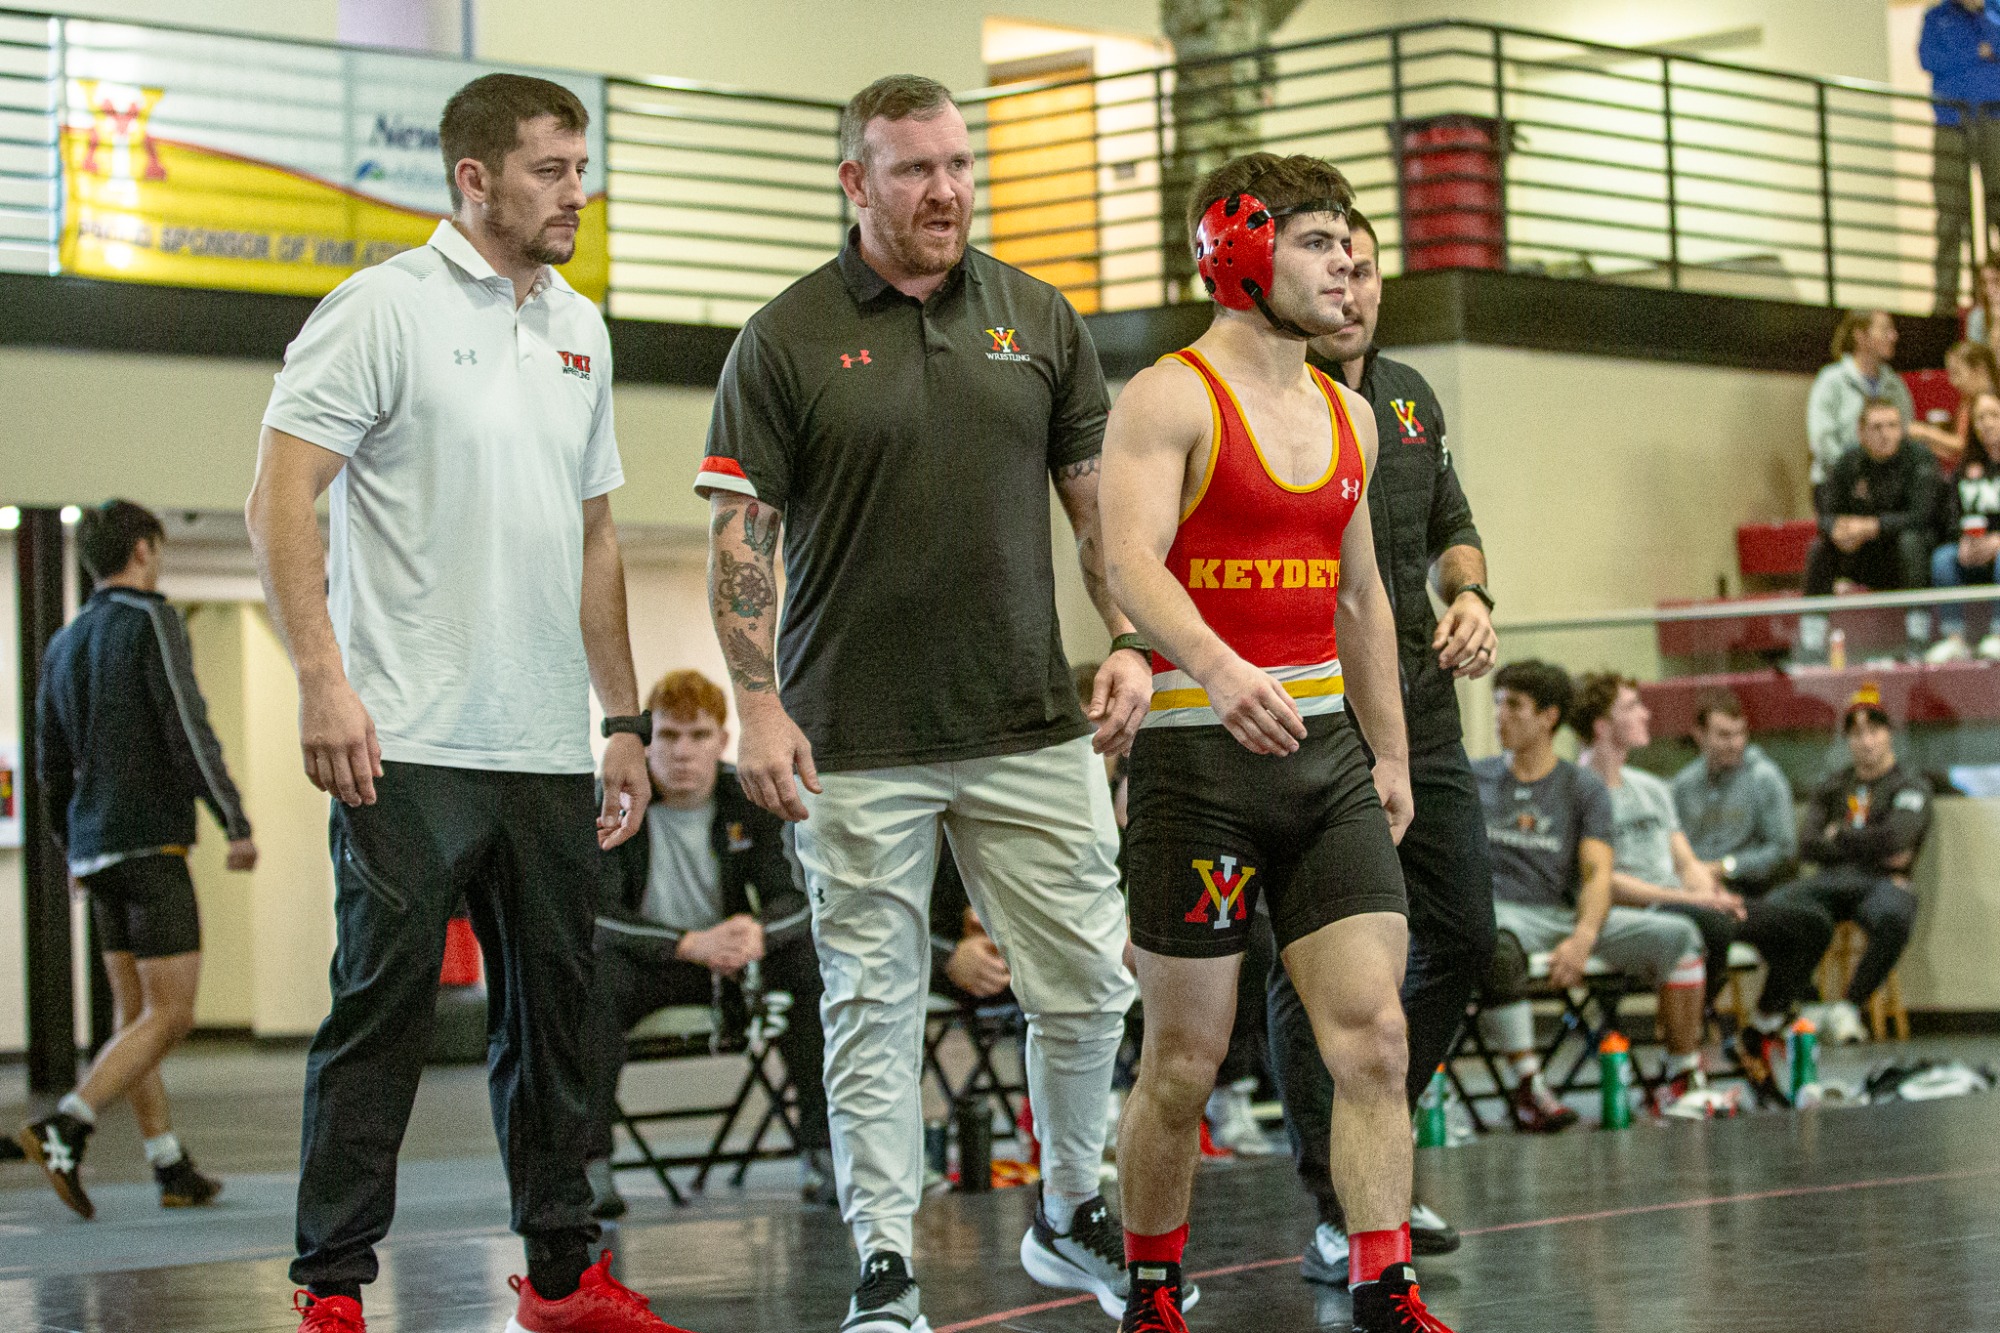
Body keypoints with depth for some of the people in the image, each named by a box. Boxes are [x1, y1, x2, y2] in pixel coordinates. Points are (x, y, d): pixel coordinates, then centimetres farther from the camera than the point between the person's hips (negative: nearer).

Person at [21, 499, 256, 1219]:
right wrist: (237, 824, -12)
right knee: (169, 1016, -7)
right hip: (152, 842, -8)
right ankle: (63, 1131, -20)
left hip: (97, 851, 8)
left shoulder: (63, 644, 14)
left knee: (136, 1017, 9)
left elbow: (52, 766, 18)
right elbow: (189, 731, -17)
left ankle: (172, 1168, 9)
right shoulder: (152, 622, -8)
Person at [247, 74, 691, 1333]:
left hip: (550, 752, 7)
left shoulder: (579, 329, 15)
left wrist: (624, 719, 18)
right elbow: (283, 497, -10)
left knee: (555, 1014, 12)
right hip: (411, 744, -7)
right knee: (383, 1007, -4)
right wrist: (324, 678, -19)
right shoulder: (385, 308, -5)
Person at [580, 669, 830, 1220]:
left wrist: (758, 931, -33)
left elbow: (793, 898, -7)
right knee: (592, 973, -36)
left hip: (730, 964, 3)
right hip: (644, 965, -3)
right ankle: (589, 1161, -32)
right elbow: (595, 916, -20)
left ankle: (821, 1152, -17)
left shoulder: (750, 799, -3)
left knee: (814, 966, -24)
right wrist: (690, 945, -35)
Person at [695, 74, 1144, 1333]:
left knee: (1089, 984, 6)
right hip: (856, 741, -3)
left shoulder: (1041, 320, 8)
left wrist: (1131, 642, 0)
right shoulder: (786, 340, -1)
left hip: (1031, 725, 3)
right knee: (874, 1003, 2)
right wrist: (758, 702, -9)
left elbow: (1098, 503, 12)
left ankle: (1072, 1212, 27)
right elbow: (742, 533, -2)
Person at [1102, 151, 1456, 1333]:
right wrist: (1219, 667, -39)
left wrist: (1393, 751, 21)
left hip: (1325, 752, 6)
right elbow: (1131, 561, -22)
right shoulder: (1169, 400, -7)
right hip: (1197, 751, -6)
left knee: (1374, 1034, -6)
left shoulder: (1349, 415, 15)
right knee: (1185, 1064, 3)